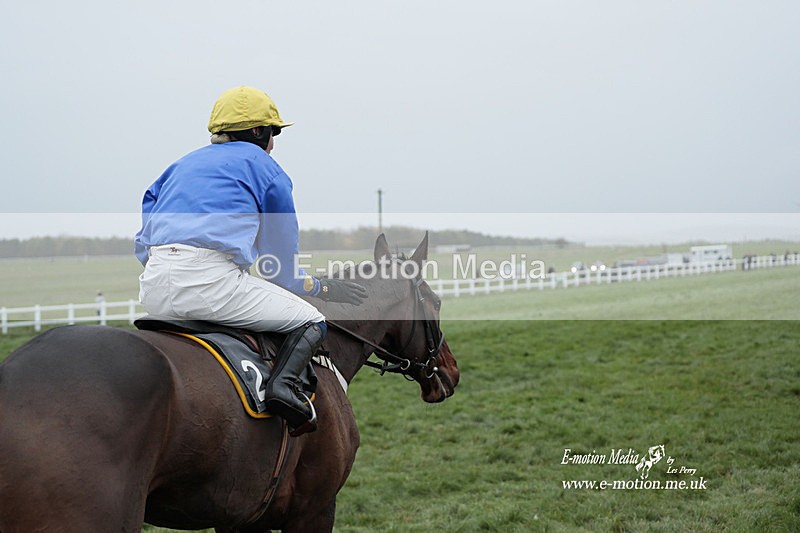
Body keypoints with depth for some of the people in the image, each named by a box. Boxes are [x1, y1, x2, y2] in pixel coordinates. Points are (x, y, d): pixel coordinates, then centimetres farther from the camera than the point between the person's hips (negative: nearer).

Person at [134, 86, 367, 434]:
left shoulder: (181, 166, 30)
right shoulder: (265, 168, 14)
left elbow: (143, 244, 27)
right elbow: (282, 265, 16)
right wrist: (323, 287, 33)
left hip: (152, 289, 6)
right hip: (212, 280, -6)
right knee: (311, 321, 10)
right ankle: (283, 383, -19)